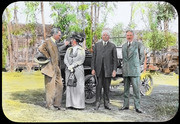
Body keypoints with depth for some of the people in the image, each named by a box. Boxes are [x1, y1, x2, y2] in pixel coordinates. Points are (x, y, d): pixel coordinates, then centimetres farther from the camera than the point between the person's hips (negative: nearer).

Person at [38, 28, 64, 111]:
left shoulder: (54, 43, 19)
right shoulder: (47, 41, -8)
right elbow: (41, 48, -24)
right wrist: (48, 57, -18)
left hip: (56, 68, 9)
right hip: (50, 67, -9)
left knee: (59, 86, 8)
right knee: (50, 87, -2)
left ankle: (57, 104, 15)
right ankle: (49, 105, 7)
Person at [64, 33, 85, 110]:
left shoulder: (81, 50, 3)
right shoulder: (69, 49, 16)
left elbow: (81, 60, -7)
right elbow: (65, 59, 6)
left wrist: (72, 66, -15)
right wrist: (69, 66, -11)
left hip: (78, 70, -4)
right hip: (69, 70, 4)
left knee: (78, 87, -5)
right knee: (69, 87, 2)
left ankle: (79, 105, -2)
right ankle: (70, 104, 6)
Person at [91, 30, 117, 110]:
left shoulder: (112, 46, 8)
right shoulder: (97, 45, 11)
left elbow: (115, 59, 4)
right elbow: (93, 57, 8)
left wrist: (114, 70, -6)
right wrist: (93, 68, 0)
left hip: (108, 69, 0)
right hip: (99, 69, 0)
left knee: (106, 86, 5)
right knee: (99, 85, -5)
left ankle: (106, 103, 14)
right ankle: (97, 103, 0)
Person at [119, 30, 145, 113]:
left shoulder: (138, 44, 2)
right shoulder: (123, 46, 16)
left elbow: (142, 56, 9)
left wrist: (138, 65, 6)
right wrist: (124, 66, 15)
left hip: (134, 70, -4)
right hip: (125, 71, 5)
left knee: (136, 89, -6)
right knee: (126, 89, 8)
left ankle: (137, 107, -2)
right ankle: (126, 105, 15)